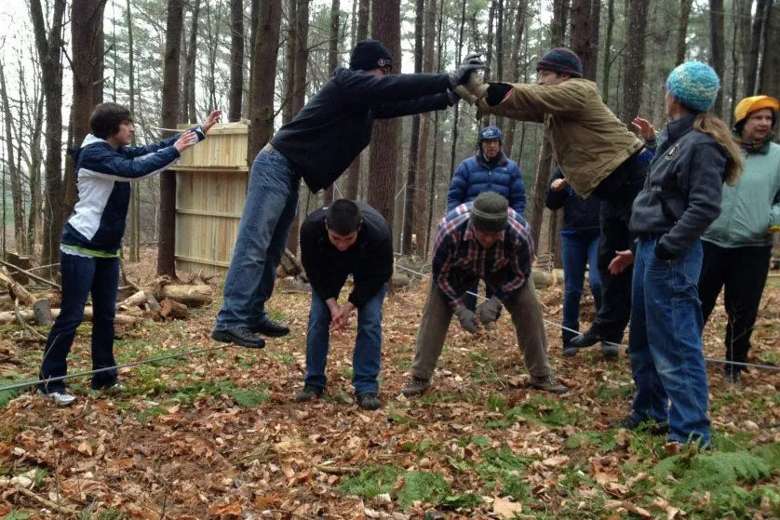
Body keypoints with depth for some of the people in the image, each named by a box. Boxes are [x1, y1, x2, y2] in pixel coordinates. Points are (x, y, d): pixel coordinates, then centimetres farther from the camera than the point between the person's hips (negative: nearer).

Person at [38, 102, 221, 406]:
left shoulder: (119, 151, 10)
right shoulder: (93, 154, -16)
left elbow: (154, 149, 13)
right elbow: (134, 170, -28)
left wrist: (200, 131, 12)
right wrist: (175, 151, -22)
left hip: (107, 249, 9)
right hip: (81, 247, -9)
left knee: (106, 315, 11)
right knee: (72, 316, -5)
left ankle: (104, 377, 20)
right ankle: (50, 382, 5)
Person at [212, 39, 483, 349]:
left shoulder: (366, 101, 15)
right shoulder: (347, 82, -11)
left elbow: (399, 104, 20)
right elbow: (394, 87, -20)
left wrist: (447, 97, 13)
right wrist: (449, 79, -17)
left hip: (290, 174, 10)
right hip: (276, 166, -10)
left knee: (271, 251, 10)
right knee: (253, 246, -12)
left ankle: (253, 317, 17)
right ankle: (229, 322, -12)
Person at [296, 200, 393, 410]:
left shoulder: (379, 233, -43)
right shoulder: (311, 227, -39)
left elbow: (379, 275, -25)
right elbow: (313, 269, -20)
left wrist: (350, 305, -27)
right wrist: (331, 303, -27)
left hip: (369, 269, -1)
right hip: (327, 266, 2)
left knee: (370, 320, -14)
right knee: (317, 317, -7)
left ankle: (366, 388, -6)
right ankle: (313, 383, 6)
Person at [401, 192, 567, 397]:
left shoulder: (519, 233, -40)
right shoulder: (450, 230, -42)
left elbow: (521, 274, -18)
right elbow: (440, 274, -23)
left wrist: (496, 301, -30)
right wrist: (460, 309, -29)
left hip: (502, 268, 1)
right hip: (458, 267, -1)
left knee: (528, 307, -13)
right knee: (435, 309, -16)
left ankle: (541, 376, 5)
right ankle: (419, 378, -4)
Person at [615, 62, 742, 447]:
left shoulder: (702, 145, -12)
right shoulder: (677, 139, 17)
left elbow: (704, 208, -19)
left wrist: (665, 249, -21)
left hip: (669, 256, -10)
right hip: (651, 248, 10)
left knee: (675, 345, -7)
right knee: (643, 341, 17)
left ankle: (690, 433, 0)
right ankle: (651, 413, 30)